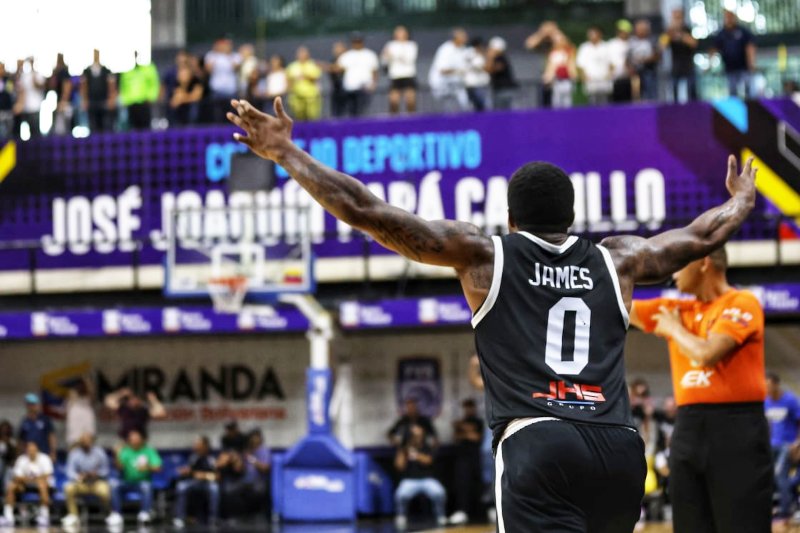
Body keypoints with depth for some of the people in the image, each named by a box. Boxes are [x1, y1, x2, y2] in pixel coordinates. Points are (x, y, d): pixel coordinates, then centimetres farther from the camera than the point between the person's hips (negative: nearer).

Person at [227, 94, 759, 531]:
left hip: (538, 445, -4)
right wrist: (742, 198, 58)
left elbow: (368, 211, 10)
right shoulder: (615, 261, 21)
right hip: (619, 449, 4)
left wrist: (286, 153, 19)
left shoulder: (483, 255, 12)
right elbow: (704, 235, 37)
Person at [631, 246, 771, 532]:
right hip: (688, 428, 7)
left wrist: (674, 329, 1)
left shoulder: (742, 303, -5)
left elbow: (706, 354, -17)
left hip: (735, 428, -7)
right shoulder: (676, 309, 15)